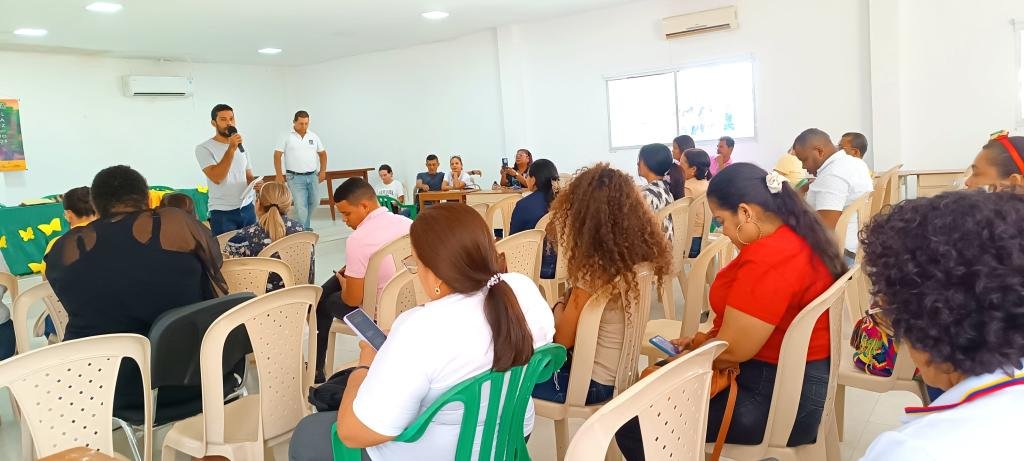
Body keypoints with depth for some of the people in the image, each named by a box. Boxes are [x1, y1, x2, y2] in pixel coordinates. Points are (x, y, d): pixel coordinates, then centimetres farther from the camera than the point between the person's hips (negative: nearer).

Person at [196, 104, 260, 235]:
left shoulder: (241, 146, 11)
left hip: (247, 208, 5)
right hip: (222, 213, -5)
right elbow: (216, 178, -21)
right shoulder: (204, 148, -7)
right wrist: (231, 149, -24)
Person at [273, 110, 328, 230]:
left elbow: (322, 153, 16)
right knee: (301, 205, -8)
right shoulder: (287, 137, -3)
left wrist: (323, 171, 7)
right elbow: (277, 155, -4)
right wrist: (279, 175, -9)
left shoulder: (314, 136, 8)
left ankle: (304, 226, 32)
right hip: (295, 178, -4)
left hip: (312, 176, 5)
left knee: (314, 202, 12)